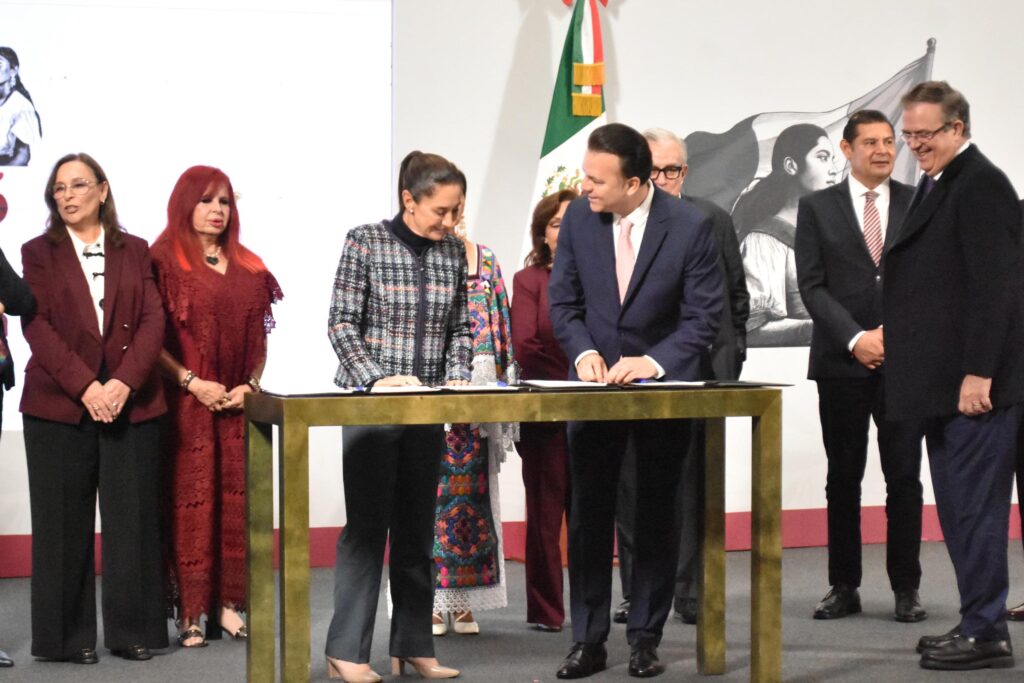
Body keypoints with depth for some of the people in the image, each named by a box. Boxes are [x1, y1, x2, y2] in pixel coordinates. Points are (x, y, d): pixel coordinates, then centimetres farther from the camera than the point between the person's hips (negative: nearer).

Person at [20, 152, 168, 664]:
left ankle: (133, 631, 9)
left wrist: (124, 382, -13)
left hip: (131, 403, 1)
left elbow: (152, 321, 3)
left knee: (133, 519, 1)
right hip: (59, 405, -1)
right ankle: (69, 636, 8)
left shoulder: (135, 251, 12)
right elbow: (36, 326, -3)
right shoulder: (38, 253, 8)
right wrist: (86, 387, -14)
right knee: (65, 522, 1)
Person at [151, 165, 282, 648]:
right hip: (186, 404, -5)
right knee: (191, 500, -3)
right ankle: (190, 613, 0)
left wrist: (250, 384, -2)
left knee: (235, 498, 3)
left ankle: (227, 603, 8)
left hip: (238, 405, 5)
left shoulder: (249, 269, 13)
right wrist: (192, 382, -15)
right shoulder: (164, 262, -3)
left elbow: (260, 340, 14)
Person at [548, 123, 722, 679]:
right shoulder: (578, 218, -7)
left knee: (656, 514, 6)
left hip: (663, 382, -2)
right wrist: (583, 352, -16)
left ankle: (645, 637, 15)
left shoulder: (689, 226, -16)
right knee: (588, 513, 2)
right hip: (596, 382, 2)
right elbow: (563, 302, 1)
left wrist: (654, 361, -25)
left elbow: (702, 317, -12)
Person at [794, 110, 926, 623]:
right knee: (843, 479, 6)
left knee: (904, 478, -1)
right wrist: (855, 338, -11)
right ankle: (844, 586, 13)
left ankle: (905, 589, 7)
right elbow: (812, 286, 0)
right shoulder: (817, 208, 6)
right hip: (841, 363, 0)